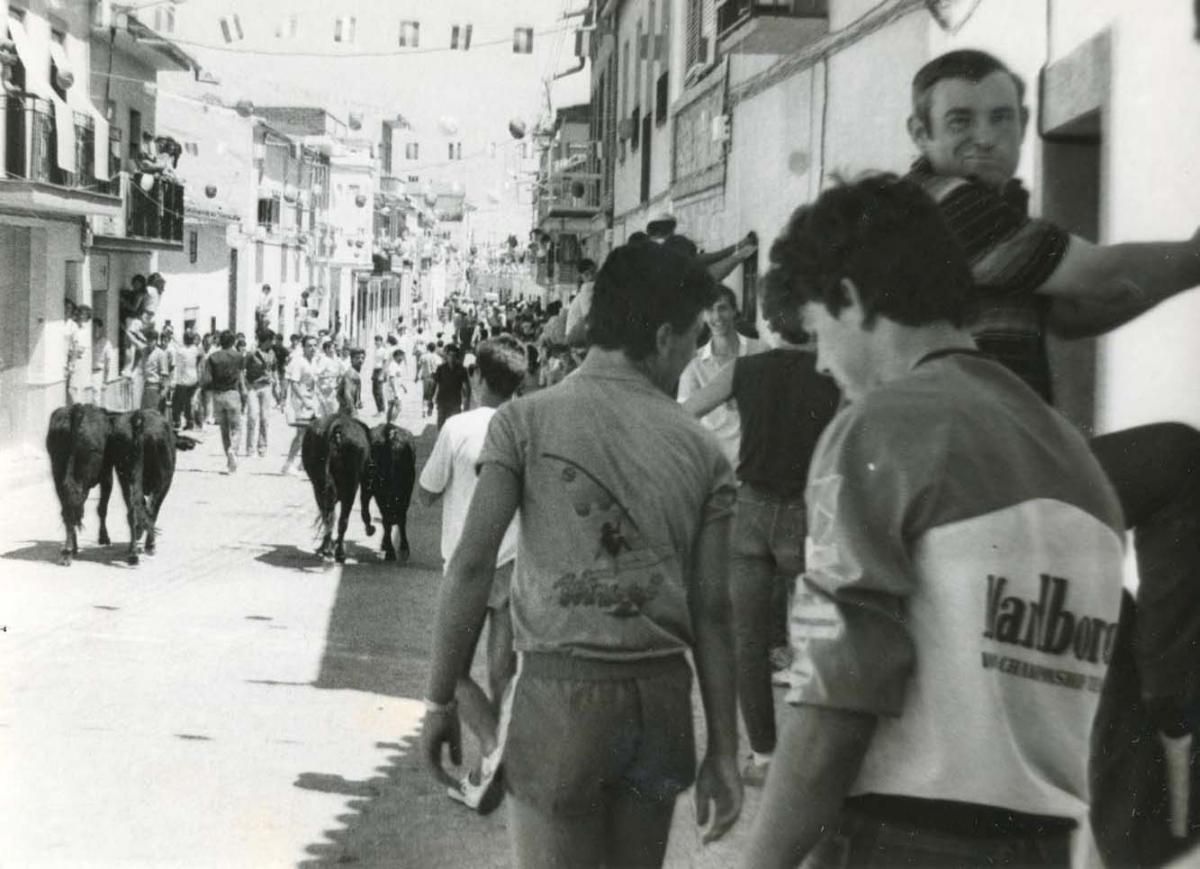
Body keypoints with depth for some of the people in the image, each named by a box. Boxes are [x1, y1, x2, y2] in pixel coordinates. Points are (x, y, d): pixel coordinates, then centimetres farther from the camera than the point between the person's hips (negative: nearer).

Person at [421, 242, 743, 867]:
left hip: (558, 691, -3)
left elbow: (472, 566, -7)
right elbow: (711, 611, 4)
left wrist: (440, 700, 0)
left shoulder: (526, 422, -2)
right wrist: (723, 750, 9)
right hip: (661, 697, 3)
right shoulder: (701, 451, 4)